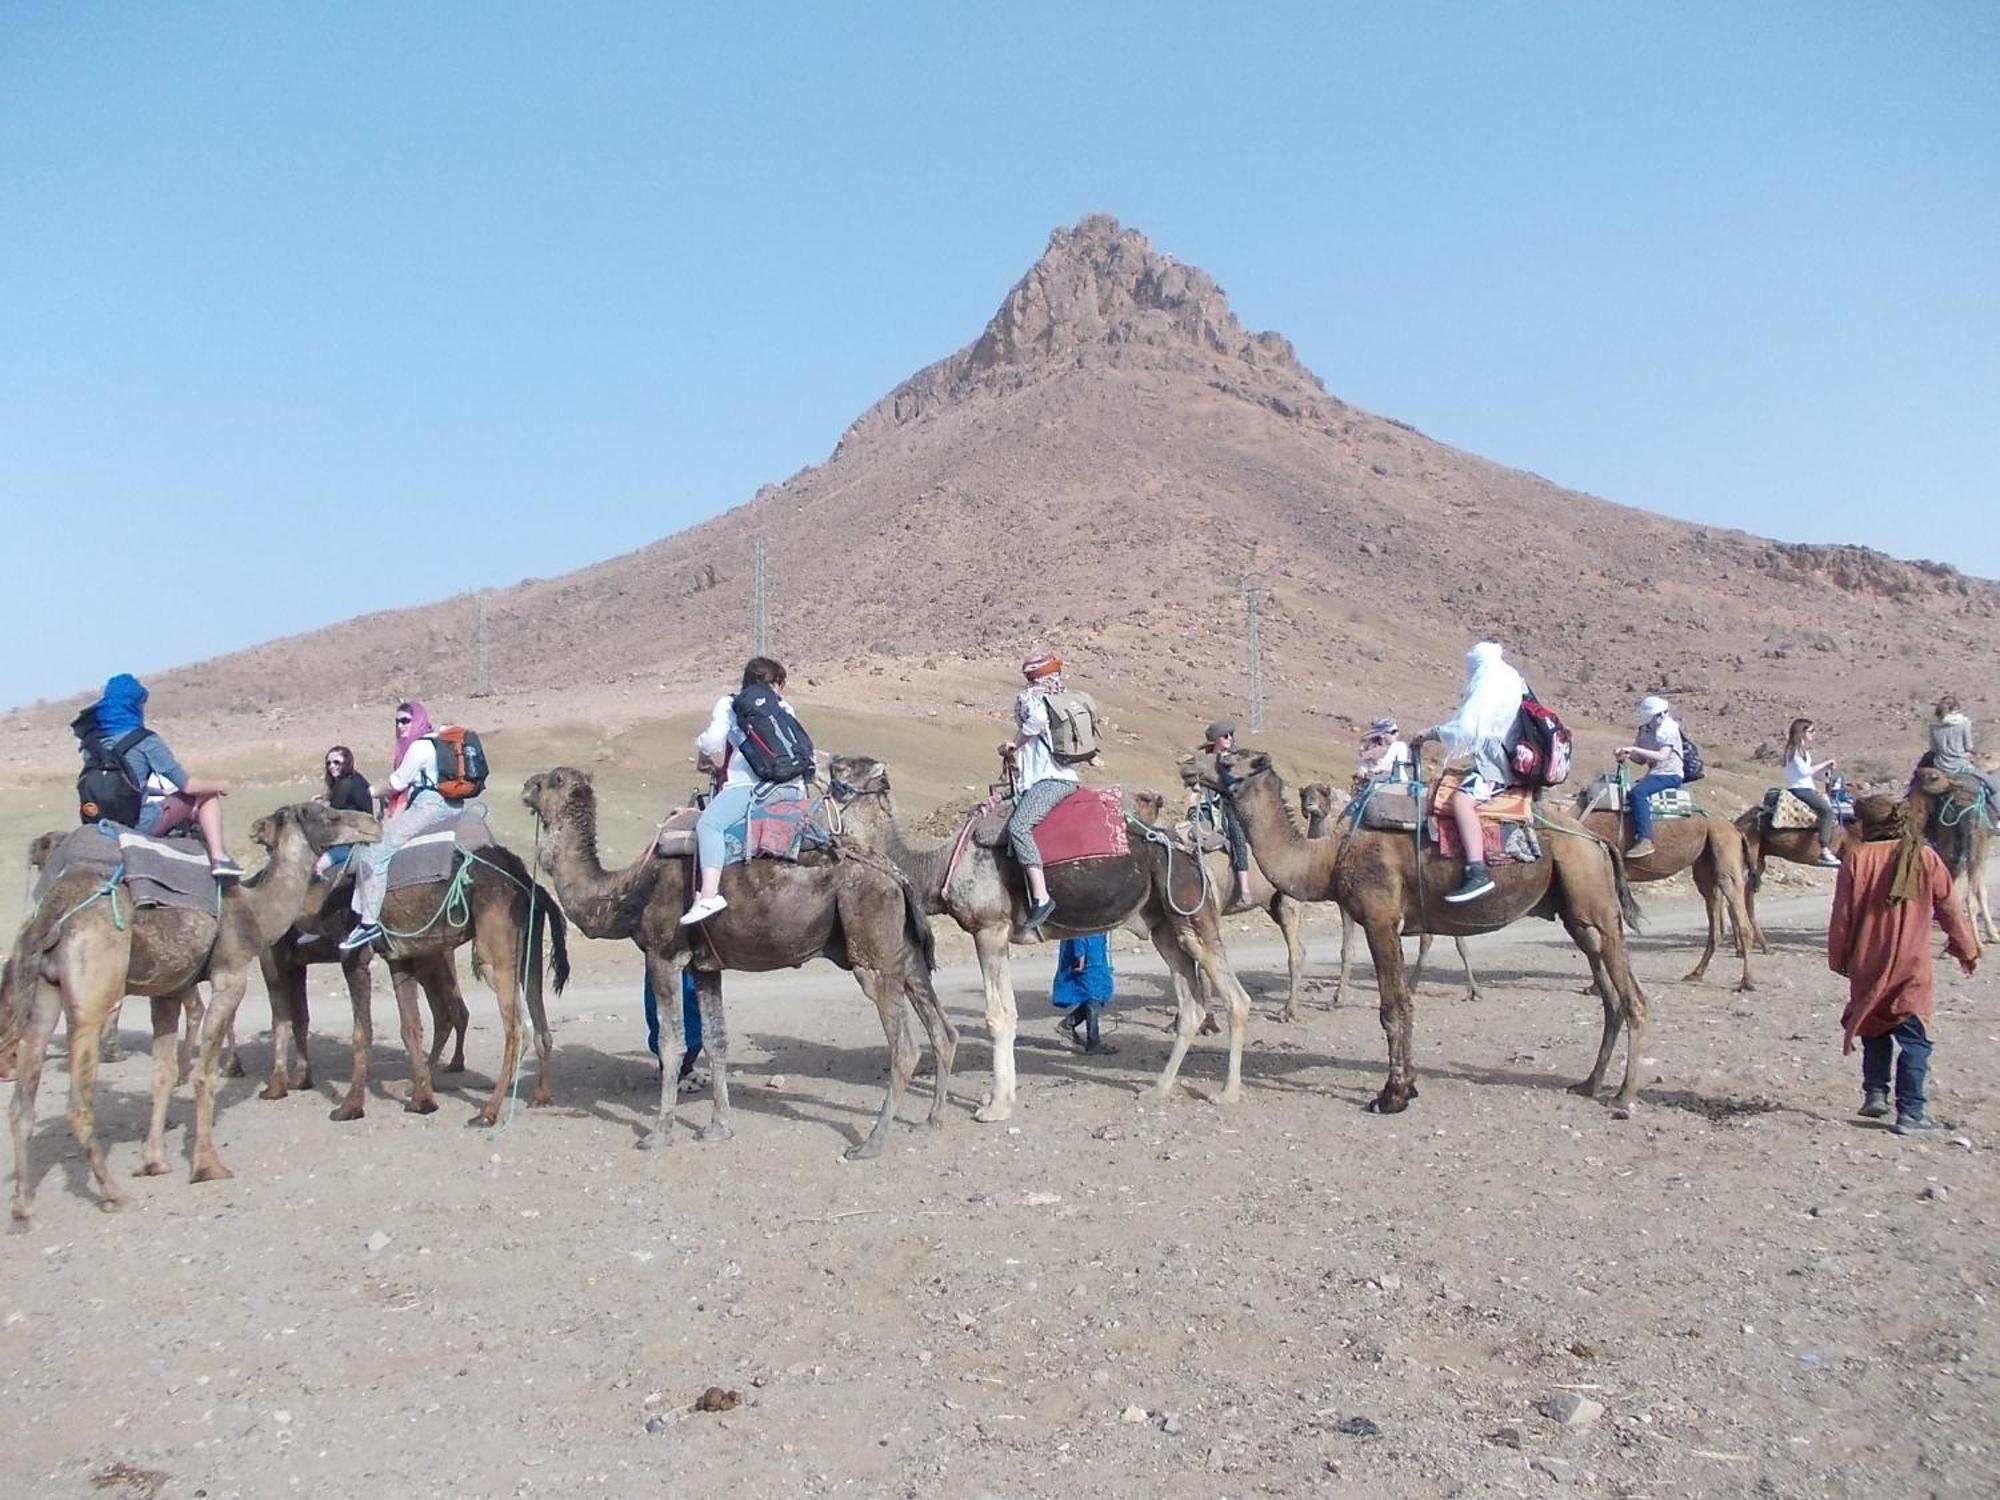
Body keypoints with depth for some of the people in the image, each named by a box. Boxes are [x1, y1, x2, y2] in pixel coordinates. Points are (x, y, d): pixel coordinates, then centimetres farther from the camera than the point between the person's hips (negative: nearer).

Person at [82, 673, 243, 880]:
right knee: (207, 796, 11)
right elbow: (187, 785, -12)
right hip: (142, 823, -7)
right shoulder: (145, 741, -14)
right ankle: (218, 858, 1)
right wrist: (219, 786, 6)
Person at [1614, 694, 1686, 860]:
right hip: (1654, 773, 9)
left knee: (1638, 792, -31)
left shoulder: (1669, 729, -11)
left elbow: (1662, 756, -23)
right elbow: (1642, 760, 16)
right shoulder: (1645, 730, 12)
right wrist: (1626, 754, -4)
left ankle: (1645, 840, -37)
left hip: (1670, 774, -9)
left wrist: (1635, 749, -25)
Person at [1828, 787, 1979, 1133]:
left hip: (1868, 965, 1)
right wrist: (1966, 949, 19)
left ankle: (1874, 1093, 17)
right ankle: (1910, 1111, -1)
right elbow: (1949, 908, 6)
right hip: (1912, 966, 0)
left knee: (1875, 1030, 19)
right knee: (1913, 1037, 2)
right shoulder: (1925, 858, -3)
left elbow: (1843, 914, -4)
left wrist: (1838, 958, 7)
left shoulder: (1858, 857, -6)